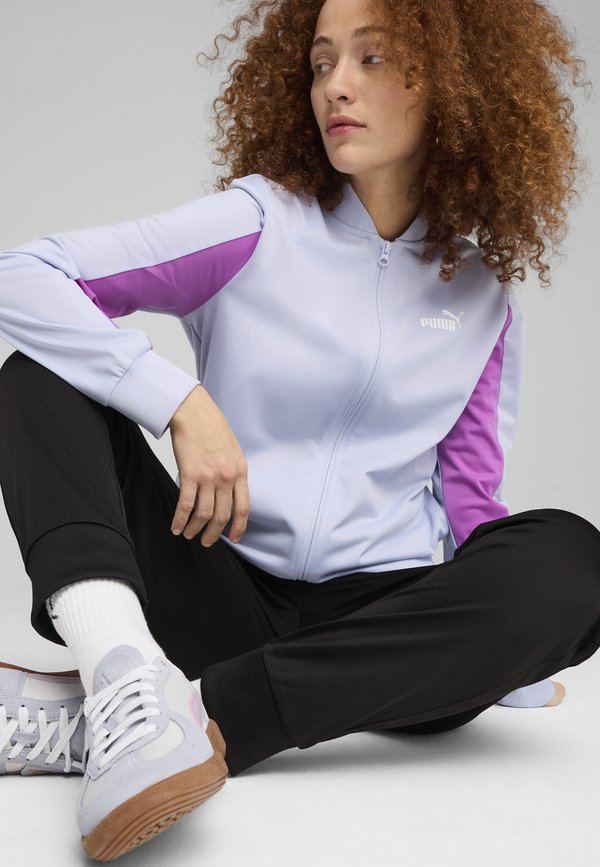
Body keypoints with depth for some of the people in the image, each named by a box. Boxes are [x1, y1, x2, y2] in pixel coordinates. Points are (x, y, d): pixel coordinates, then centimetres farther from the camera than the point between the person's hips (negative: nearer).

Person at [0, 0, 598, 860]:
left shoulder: (482, 293, 9)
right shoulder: (258, 225, 0)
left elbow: (470, 499, 12)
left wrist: (519, 661, 2)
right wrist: (182, 403, -19)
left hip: (383, 625, 1)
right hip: (224, 591, -1)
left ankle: (144, 714, -33)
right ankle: (124, 671, -41)